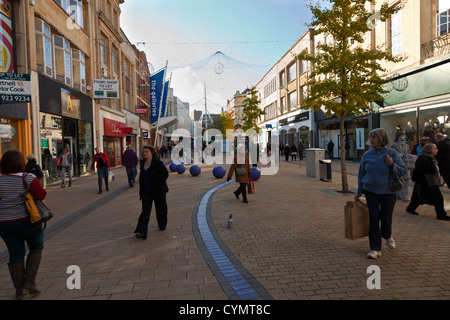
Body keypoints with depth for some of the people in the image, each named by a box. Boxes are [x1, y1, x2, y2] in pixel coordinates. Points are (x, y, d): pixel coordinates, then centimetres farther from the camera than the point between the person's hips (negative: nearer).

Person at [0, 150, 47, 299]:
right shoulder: (28, 178, -12)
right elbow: (41, 195, -14)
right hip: (26, 220, -4)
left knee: (16, 254, 13)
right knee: (36, 248, 16)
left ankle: (19, 289, 20)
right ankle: (30, 282, 8)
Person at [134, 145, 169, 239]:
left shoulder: (157, 163, -13)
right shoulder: (142, 163, 6)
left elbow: (165, 174, -10)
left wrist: (159, 184, -12)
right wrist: (141, 189, 12)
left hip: (158, 191, -4)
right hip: (146, 191, 4)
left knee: (160, 209, 12)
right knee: (145, 210, -4)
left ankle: (162, 225, 36)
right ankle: (141, 232, -10)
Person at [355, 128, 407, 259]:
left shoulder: (392, 154, -5)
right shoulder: (367, 155, 1)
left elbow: (403, 170, -1)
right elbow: (361, 174, 9)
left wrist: (392, 165, -20)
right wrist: (359, 192, 10)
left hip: (388, 192, -1)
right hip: (371, 192, 2)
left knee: (386, 218, 5)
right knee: (373, 219, 0)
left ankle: (387, 236, 40)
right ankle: (375, 249, 9)